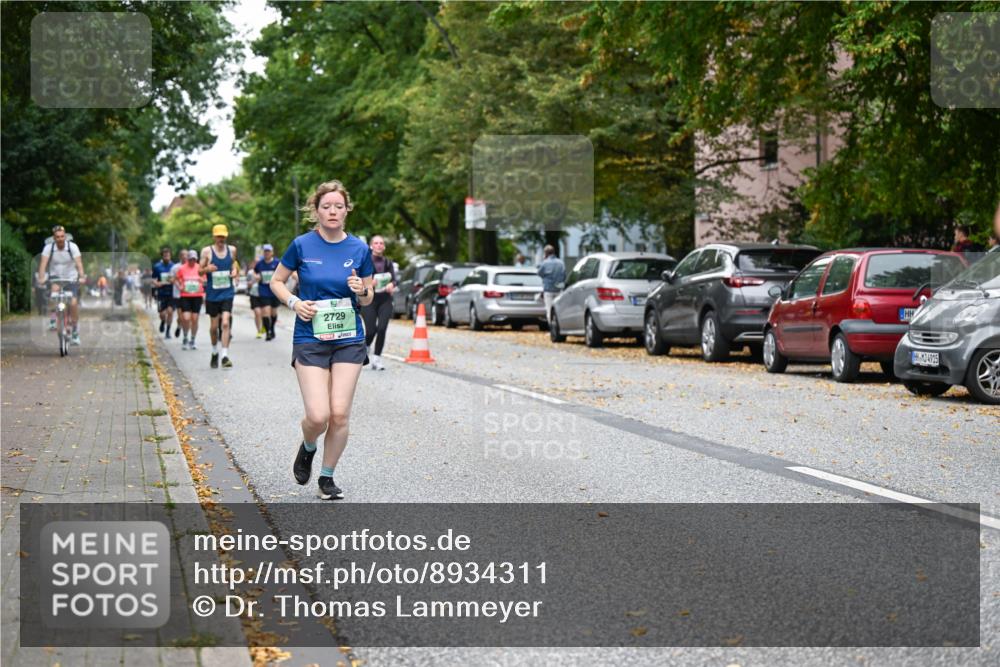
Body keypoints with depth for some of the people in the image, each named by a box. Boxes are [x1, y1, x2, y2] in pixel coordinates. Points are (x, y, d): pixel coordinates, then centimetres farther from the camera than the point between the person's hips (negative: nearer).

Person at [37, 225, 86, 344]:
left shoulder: (73, 247, -15)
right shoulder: (48, 248, -13)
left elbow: (79, 263, -25)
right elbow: (43, 263, -23)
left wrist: (82, 277, -41)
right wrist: (41, 278, -39)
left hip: (71, 278, 0)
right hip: (55, 277, 0)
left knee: (74, 303, -15)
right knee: (55, 289, -34)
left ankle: (75, 331, 2)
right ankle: (53, 320, -22)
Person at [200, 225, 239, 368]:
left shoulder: (232, 250, 3)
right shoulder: (207, 251, -3)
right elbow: (200, 271, -1)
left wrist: (235, 270, -2)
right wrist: (207, 269, -23)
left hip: (227, 293, 0)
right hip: (212, 294, 0)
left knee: (225, 323, -14)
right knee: (214, 326, 9)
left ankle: (225, 356, -15)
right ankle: (214, 353, 31)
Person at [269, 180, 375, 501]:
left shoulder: (359, 249, 2)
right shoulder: (302, 245, -4)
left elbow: (368, 299, 11)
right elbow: (276, 281, 9)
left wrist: (361, 291, -12)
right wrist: (294, 302, -9)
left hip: (349, 341, 2)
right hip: (310, 340, -2)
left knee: (340, 414, -3)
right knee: (318, 415, -12)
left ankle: (327, 476, 17)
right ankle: (307, 448, 23)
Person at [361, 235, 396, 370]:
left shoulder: (388, 262, 12)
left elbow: (394, 279, 6)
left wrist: (391, 284, -16)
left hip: (385, 299, 3)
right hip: (369, 299, -3)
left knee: (382, 329, -12)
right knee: (371, 330, -8)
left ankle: (377, 359, -1)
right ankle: (365, 347, 27)